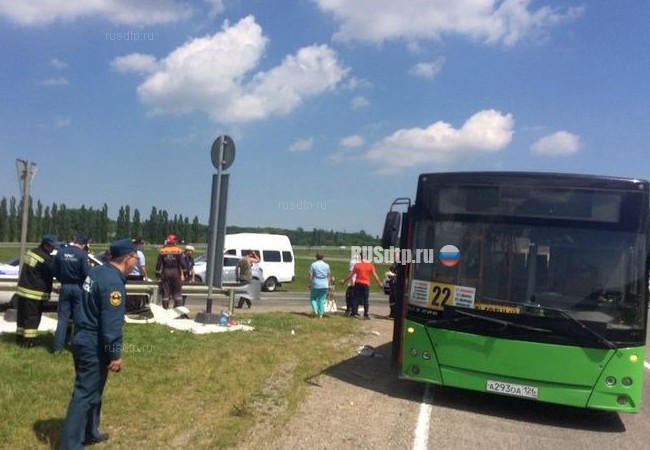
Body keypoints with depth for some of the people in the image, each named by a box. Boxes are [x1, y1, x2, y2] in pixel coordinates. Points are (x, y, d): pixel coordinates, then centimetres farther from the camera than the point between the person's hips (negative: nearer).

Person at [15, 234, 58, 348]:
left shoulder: (31, 252, 8)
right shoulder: (46, 259, -20)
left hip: (23, 290, 9)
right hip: (34, 293, -9)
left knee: (22, 316, 16)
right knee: (33, 317, 0)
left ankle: (20, 338, 25)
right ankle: (28, 340, 2)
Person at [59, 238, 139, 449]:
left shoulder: (98, 272, 7)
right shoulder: (113, 283, -22)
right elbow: (111, 324, -23)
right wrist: (116, 355, -16)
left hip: (83, 339, 10)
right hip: (94, 345, -10)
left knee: (92, 389, 21)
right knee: (85, 394, -2)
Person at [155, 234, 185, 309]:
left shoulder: (162, 251, 1)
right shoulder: (178, 251, -3)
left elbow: (158, 264, 1)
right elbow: (181, 263, -7)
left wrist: (158, 275, 7)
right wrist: (182, 274, -1)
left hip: (165, 272, 1)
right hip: (176, 272, -1)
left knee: (165, 292, 7)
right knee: (177, 292, 5)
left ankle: (165, 308, 11)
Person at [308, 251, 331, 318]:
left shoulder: (313, 265, -5)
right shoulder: (326, 265, 3)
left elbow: (310, 275, -6)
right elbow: (329, 276, 6)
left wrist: (310, 284, 2)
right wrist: (328, 285, 13)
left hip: (315, 285, -2)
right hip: (324, 285, 2)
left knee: (313, 298, 13)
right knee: (322, 300, 8)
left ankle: (315, 310, -7)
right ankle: (320, 314, 7)